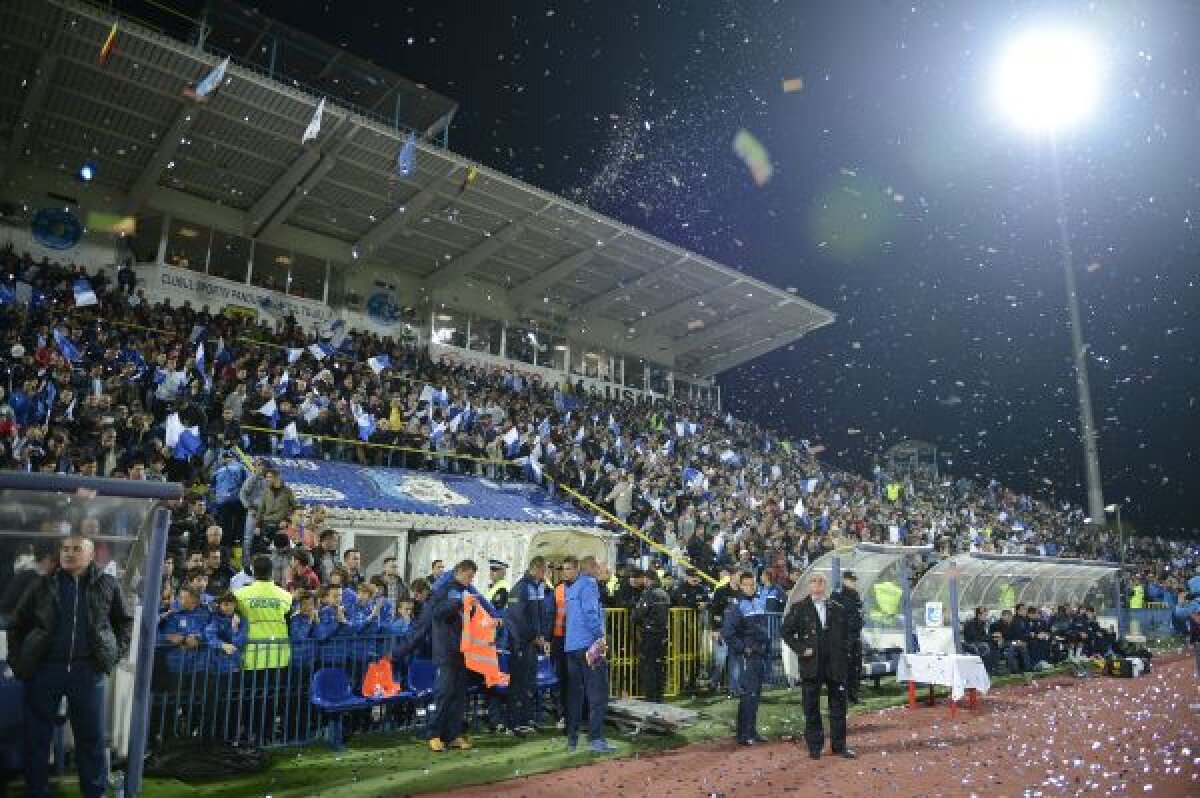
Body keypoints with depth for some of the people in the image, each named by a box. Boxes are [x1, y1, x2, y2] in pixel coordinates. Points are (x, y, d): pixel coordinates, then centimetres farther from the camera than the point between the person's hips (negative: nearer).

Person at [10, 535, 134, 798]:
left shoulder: (107, 585, 3)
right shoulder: (42, 585, 2)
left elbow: (125, 621, 14)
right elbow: (17, 625, 12)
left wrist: (117, 652, 4)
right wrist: (17, 661, 4)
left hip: (87, 670, 0)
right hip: (44, 669, 1)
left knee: (91, 736, 6)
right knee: (35, 736, 9)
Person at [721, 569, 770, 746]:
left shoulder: (761, 600, 12)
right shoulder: (735, 604, -11)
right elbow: (727, 631, -15)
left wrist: (767, 644, 13)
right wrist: (742, 648, -14)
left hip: (761, 654, 7)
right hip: (747, 655, -7)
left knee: (756, 693, 13)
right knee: (747, 694, -8)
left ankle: (752, 730, 22)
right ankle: (744, 734, -1)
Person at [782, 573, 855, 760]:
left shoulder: (838, 609, 9)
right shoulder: (799, 608, 1)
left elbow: (845, 635, 16)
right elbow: (786, 631, 1)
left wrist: (843, 653, 3)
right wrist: (800, 649, -7)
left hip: (836, 665, 2)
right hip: (811, 665, -2)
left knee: (838, 706, 7)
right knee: (811, 707, 5)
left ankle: (839, 745, 20)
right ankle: (814, 746, 16)